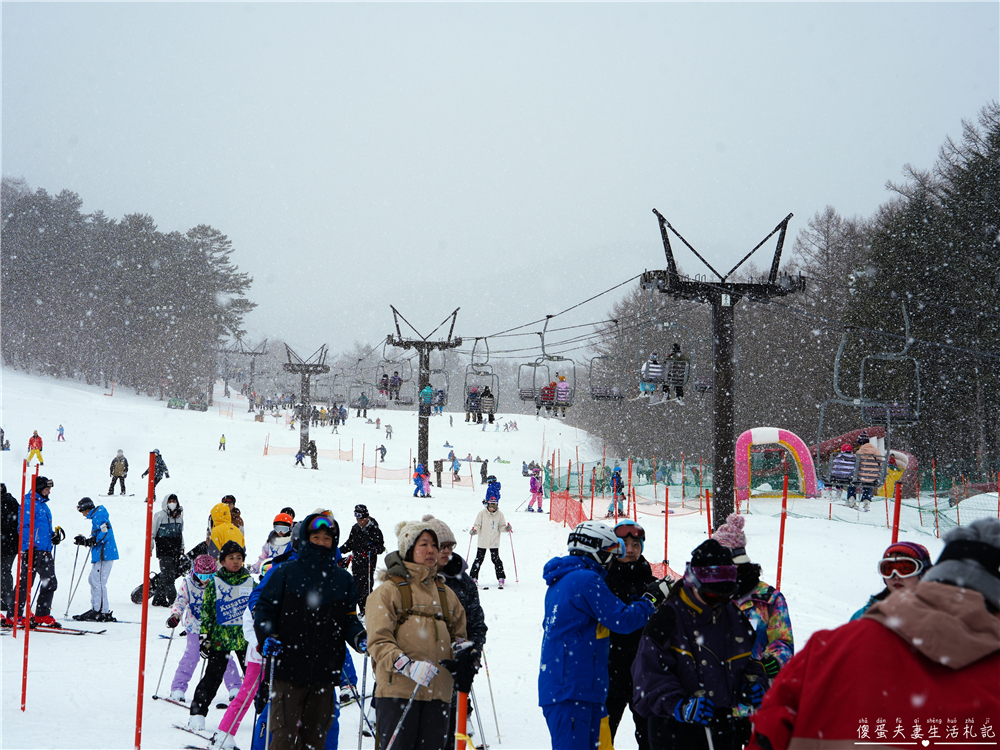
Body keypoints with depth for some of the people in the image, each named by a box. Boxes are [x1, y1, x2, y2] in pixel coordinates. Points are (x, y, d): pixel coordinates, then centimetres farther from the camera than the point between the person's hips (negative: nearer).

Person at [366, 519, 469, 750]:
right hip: (397, 690, -5)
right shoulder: (389, 590, 1)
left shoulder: (445, 593, 19)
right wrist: (408, 665, -22)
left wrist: (461, 650, 5)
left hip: (438, 693, 5)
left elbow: (458, 633, 29)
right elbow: (378, 641, -6)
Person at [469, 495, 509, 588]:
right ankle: (473, 578, 11)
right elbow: (477, 525, 1)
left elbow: (501, 527, 8)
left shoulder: (499, 514, 2)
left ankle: (501, 579, 5)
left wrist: (506, 528, -13)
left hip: (494, 542, 0)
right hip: (482, 542, 0)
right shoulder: (482, 513, -2)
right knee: (479, 559, 3)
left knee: (496, 559, -2)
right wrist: (474, 530, -18)